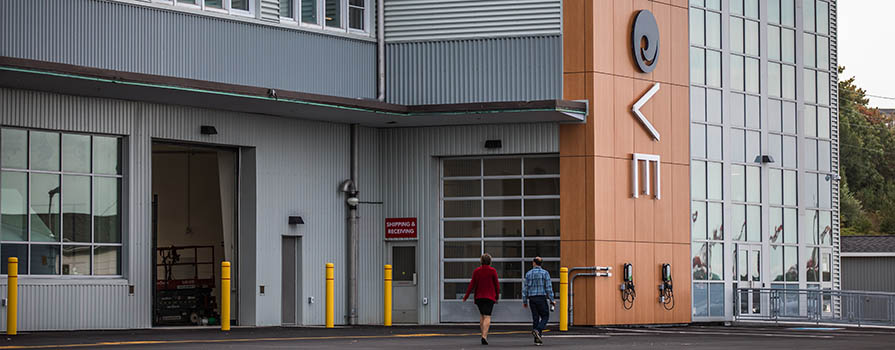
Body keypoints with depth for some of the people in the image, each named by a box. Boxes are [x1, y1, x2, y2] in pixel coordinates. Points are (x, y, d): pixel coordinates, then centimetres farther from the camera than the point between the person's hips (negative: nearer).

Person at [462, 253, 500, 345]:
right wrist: (497, 295, 12)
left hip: (479, 296, 3)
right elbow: (496, 284, -2)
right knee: (487, 317, -7)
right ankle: (484, 336, -20)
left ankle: (484, 334, 20)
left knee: (482, 316, 18)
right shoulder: (493, 271, -5)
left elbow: (472, 285, 1)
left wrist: (466, 296, 8)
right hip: (490, 296, -3)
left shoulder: (476, 271, 1)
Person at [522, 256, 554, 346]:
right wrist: (552, 300, -4)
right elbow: (549, 287, -7)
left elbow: (525, 288, 5)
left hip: (532, 298, 3)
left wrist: (524, 301, 11)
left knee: (535, 318, 6)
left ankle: (537, 340, 3)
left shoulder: (528, 274, 6)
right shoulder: (545, 273, -2)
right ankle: (537, 331, -19)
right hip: (541, 298, -3)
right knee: (545, 316, 6)